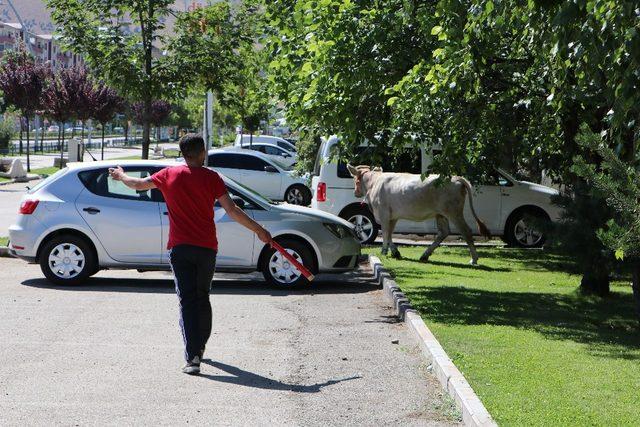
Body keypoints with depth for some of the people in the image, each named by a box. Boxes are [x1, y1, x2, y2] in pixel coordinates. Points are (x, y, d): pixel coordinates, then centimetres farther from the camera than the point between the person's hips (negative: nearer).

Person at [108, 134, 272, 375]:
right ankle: (200, 347, 31)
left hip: (179, 247, 0)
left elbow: (139, 185, 15)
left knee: (187, 300, -5)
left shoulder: (169, 175, 2)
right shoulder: (211, 178, -3)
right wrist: (258, 230, 1)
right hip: (206, 247, 0)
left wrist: (120, 176, 36)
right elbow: (232, 211, -7)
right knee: (202, 297, 18)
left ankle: (192, 357, -16)